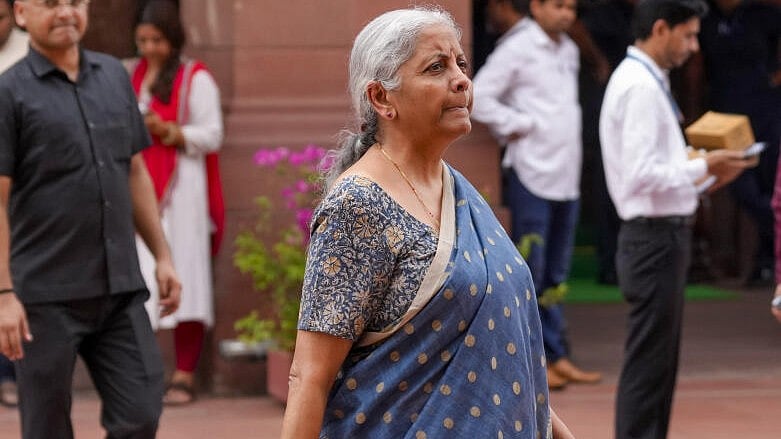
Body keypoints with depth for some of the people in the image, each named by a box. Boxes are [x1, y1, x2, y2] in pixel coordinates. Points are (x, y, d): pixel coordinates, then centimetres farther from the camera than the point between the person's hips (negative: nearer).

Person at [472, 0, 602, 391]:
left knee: (555, 275, 11)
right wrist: (517, 126, -11)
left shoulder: (568, 50, 15)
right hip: (531, 174, -8)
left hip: (565, 175, 8)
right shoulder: (518, 47, -8)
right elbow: (480, 97, -15)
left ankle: (557, 357, 15)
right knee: (530, 274, -4)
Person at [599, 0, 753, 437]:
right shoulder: (641, 87, -17)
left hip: (663, 236, 10)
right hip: (656, 239, -10)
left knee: (660, 366, 15)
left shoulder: (645, 81, 14)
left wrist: (703, 173, 10)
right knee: (648, 366, -6)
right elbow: (642, 175, -24)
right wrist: (702, 166, -14)